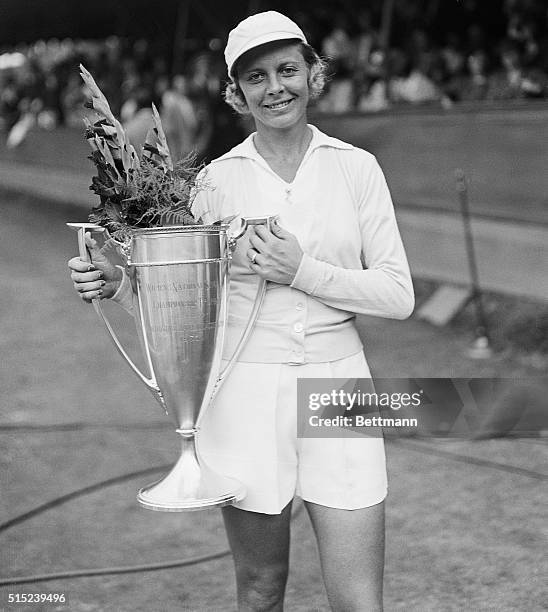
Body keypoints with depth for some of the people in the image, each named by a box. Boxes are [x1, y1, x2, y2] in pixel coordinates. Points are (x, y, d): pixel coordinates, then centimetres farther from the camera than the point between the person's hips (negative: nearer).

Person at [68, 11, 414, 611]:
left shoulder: (356, 167, 2)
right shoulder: (218, 178, 2)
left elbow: (397, 295, -2)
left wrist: (301, 271, -14)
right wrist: (115, 283, -9)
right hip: (246, 392, 0)